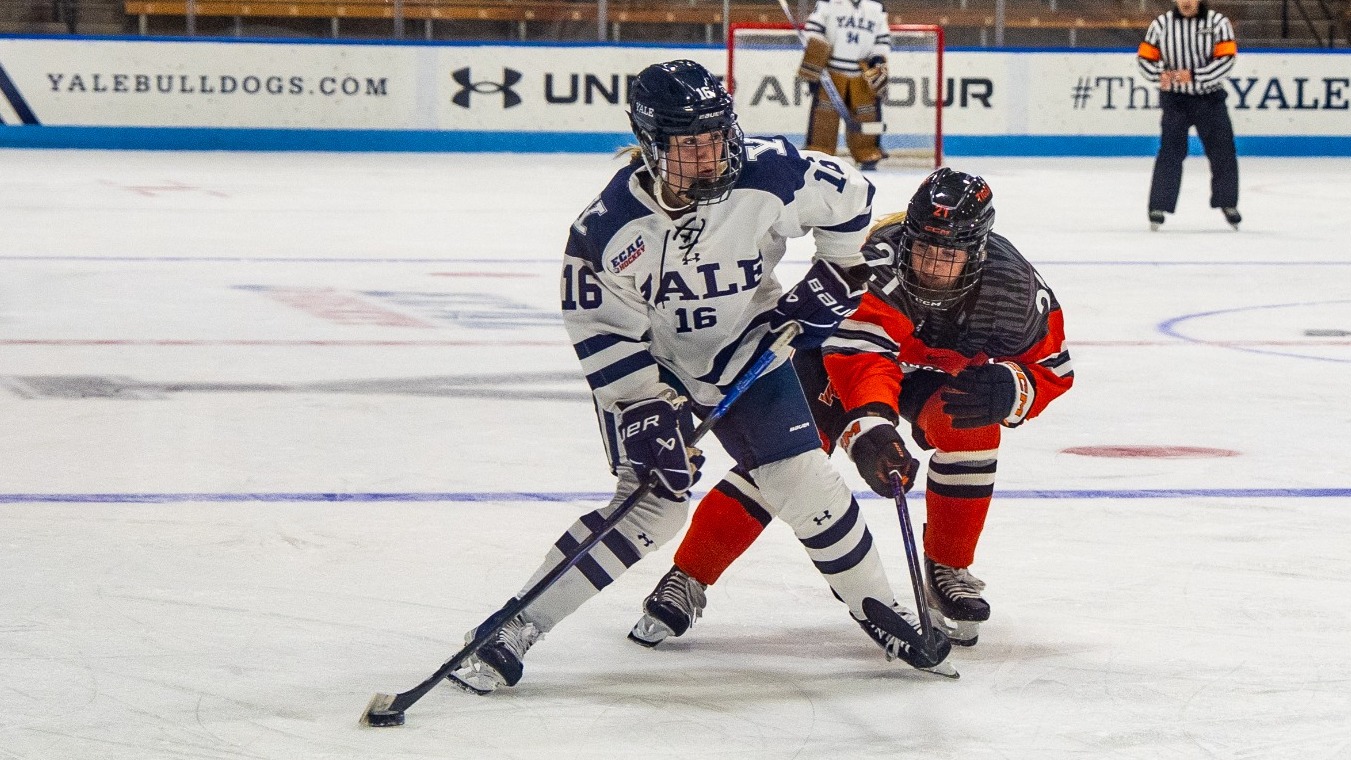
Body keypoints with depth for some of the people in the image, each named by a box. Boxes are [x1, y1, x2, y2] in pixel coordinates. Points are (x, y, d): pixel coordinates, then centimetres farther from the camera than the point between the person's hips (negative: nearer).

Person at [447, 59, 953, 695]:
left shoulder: (769, 175, -23)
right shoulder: (609, 226, -27)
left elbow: (848, 199, -4)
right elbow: (601, 331, -19)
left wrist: (838, 273, -2)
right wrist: (644, 409, -23)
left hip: (746, 348, 2)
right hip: (651, 365, -2)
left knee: (802, 482, -8)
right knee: (654, 506, -14)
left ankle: (873, 603, 16)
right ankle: (511, 630, -9)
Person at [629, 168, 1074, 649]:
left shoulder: (1012, 286, -28)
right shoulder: (877, 262, -40)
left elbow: (1052, 371, -16)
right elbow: (859, 356, -51)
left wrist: (1007, 390, -39)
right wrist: (870, 426, -69)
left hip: (936, 372, 3)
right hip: (834, 350, -3)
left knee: (972, 426, -27)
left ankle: (947, 570, -7)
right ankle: (687, 579, -13)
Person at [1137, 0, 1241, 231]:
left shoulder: (1218, 22, -6)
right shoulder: (1161, 24, -1)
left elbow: (1226, 59, -13)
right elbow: (1145, 57, 3)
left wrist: (1193, 75, -24)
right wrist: (1160, 74, -18)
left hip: (1210, 98, 1)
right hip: (1175, 98, -1)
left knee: (1222, 151, 6)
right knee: (1171, 151, -10)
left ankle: (1227, 203, 23)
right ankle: (1159, 207, -9)